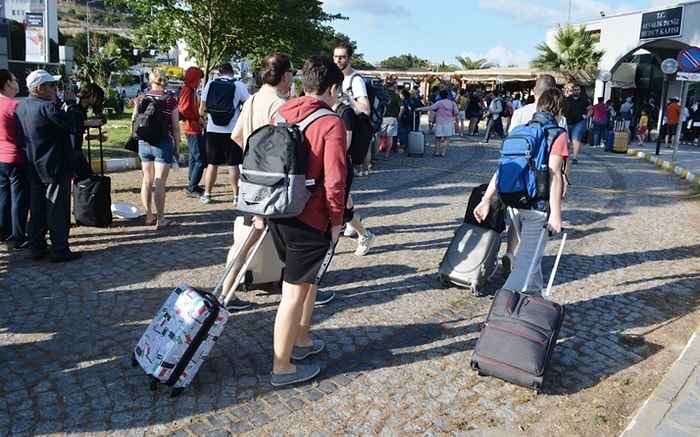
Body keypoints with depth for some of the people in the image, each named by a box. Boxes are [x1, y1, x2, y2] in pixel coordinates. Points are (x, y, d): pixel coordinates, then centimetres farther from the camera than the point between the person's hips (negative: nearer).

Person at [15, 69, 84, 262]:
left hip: (33, 168, 9)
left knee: (37, 210, 14)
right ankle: (60, 250, 5)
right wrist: (71, 103, -10)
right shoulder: (47, 108, -20)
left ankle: (37, 248, 21)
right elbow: (76, 127, -21)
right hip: (55, 168, -9)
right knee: (58, 211, -1)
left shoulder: (21, 107, 9)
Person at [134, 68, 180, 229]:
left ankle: (149, 216, 22)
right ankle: (160, 219, 0)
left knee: (147, 180, 13)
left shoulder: (141, 99, 3)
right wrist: (177, 148, 3)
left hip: (144, 143, 4)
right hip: (163, 144, -4)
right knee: (160, 182, -3)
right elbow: (175, 127, -5)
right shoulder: (170, 100, -7)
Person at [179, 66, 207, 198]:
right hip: (192, 129, -10)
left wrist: (200, 118, 6)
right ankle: (192, 188, -6)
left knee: (194, 159, 14)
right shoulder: (187, 90, -13)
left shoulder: (191, 90, 17)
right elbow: (183, 108, -22)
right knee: (201, 160, -10)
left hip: (194, 129, 10)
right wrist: (198, 118, -14)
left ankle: (192, 187, 21)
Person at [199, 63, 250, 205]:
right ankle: (236, 196, 6)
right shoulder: (239, 85, -4)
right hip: (232, 130, -2)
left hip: (213, 129, 2)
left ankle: (207, 195, 18)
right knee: (233, 165, 3)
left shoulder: (210, 84, 4)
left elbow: (203, 107, 9)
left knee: (212, 164, 11)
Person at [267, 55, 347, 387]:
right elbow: (334, 181, -17)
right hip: (310, 220, -8)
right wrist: (336, 220, -5)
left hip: (277, 214, 8)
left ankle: (302, 341, 39)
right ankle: (282, 368, 13)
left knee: (305, 279, 24)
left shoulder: (280, 115, 8)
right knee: (294, 291, 2)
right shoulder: (331, 123, -13)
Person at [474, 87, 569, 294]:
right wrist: (556, 213, -15)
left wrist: (486, 199, 6)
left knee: (529, 253, 23)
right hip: (538, 207, -7)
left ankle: (534, 296, 38)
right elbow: (554, 175, -16)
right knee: (527, 260, -2)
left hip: (516, 203, 7)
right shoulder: (558, 135, -7)